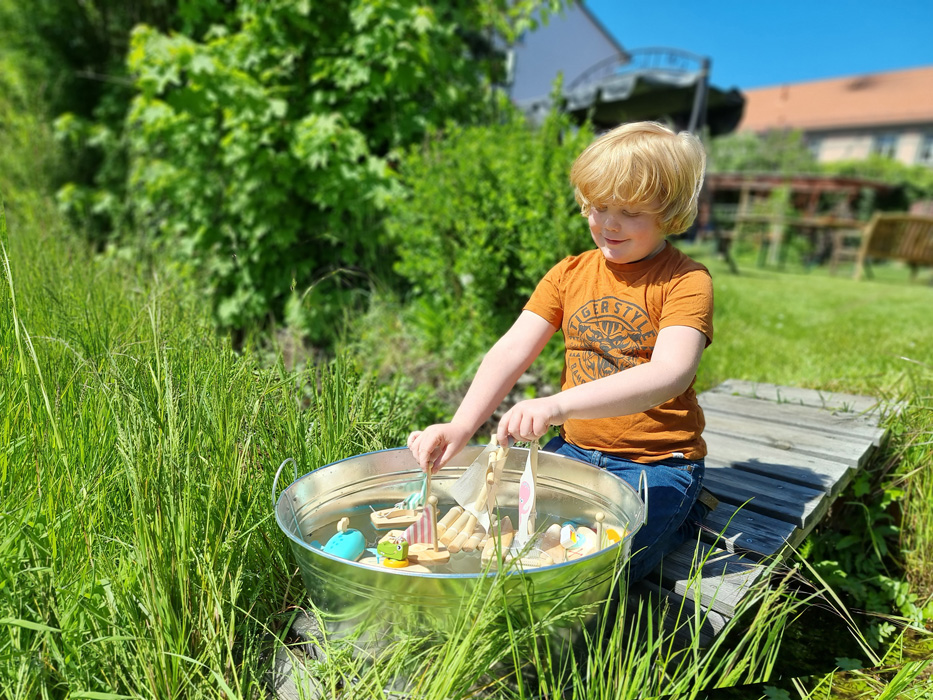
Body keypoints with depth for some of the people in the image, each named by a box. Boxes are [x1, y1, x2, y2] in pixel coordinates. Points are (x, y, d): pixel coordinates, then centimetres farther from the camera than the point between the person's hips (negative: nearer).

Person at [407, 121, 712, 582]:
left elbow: (670, 374, -28)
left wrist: (557, 405, -42)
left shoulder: (686, 281, -11)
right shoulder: (569, 274, 4)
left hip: (656, 462, -4)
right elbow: (512, 350, -7)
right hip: (575, 449, 5)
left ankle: (679, 519, 7)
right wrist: (460, 427, -23)